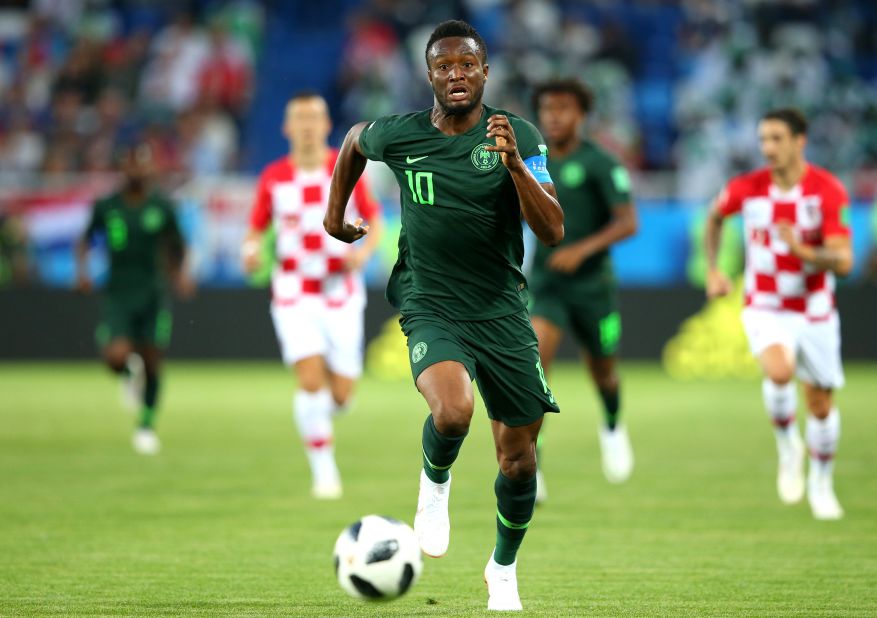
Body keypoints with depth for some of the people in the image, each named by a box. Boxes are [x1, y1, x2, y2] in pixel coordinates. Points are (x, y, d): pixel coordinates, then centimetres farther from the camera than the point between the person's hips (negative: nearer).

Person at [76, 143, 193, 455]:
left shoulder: (162, 206, -1)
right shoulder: (106, 206, -1)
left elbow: (177, 246, 11)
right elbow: (87, 238, 15)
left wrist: (180, 272, -6)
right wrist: (82, 269, 0)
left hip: (153, 292, 1)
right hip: (118, 292, 0)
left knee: (152, 361, 0)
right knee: (116, 356, -19)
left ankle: (147, 424, 20)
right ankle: (131, 374, 20)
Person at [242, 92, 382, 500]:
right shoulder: (273, 177, 0)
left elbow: (374, 219, 8)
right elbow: (256, 230, 9)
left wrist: (365, 251, -12)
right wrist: (252, 251, -14)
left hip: (340, 294, 1)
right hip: (293, 294, -1)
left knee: (340, 394, 0)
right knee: (310, 379, -18)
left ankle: (318, 415, 38)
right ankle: (324, 470, -4)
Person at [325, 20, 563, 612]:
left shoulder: (518, 136, -7)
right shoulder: (399, 135, -4)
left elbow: (553, 230, -15)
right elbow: (355, 139, 21)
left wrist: (513, 163, -27)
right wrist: (335, 213, 25)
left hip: (503, 312, 1)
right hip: (431, 311, -1)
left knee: (519, 459, 7)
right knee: (453, 412, -32)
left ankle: (504, 569, 35)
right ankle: (435, 484, 3)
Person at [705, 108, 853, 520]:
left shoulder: (827, 191, -17)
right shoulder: (746, 189, -11)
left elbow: (843, 262, -23)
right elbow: (715, 217, 14)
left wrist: (802, 251, -39)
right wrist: (712, 270, 9)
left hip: (814, 311, 0)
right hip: (765, 308, 0)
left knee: (820, 402, 9)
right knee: (779, 372, -30)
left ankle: (821, 482, 34)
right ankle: (788, 445, -1)